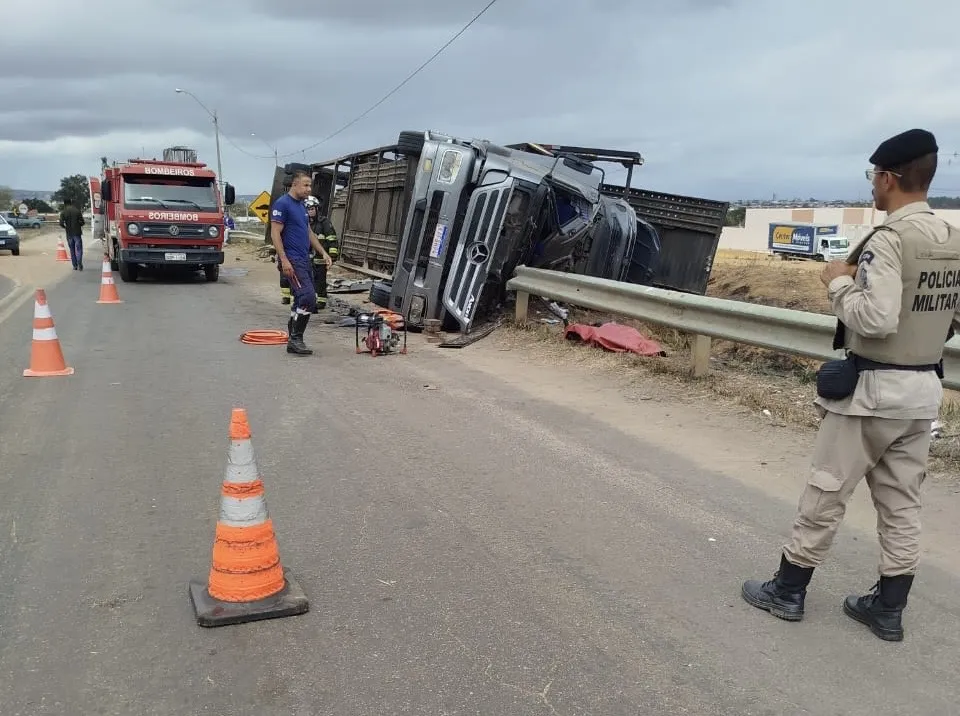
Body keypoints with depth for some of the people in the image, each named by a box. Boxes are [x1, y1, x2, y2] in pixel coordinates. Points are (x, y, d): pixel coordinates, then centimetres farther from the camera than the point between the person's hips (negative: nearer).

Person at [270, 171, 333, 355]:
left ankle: (292, 338, 16)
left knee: (301, 301, 10)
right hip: (292, 261, -10)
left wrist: (323, 253, 17)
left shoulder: (301, 206, 17)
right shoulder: (282, 204, -10)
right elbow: (275, 234, -15)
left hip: (304, 260, 10)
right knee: (308, 298, -16)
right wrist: (284, 260, -21)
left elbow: (309, 232, 24)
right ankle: (295, 340, -9)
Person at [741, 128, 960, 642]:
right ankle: (888, 608, 24)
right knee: (901, 504, 14)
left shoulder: (889, 238, -18)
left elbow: (875, 320, -27)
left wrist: (840, 281, -12)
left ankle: (787, 591, 18)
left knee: (825, 494, 5)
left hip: (873, 388, -7)